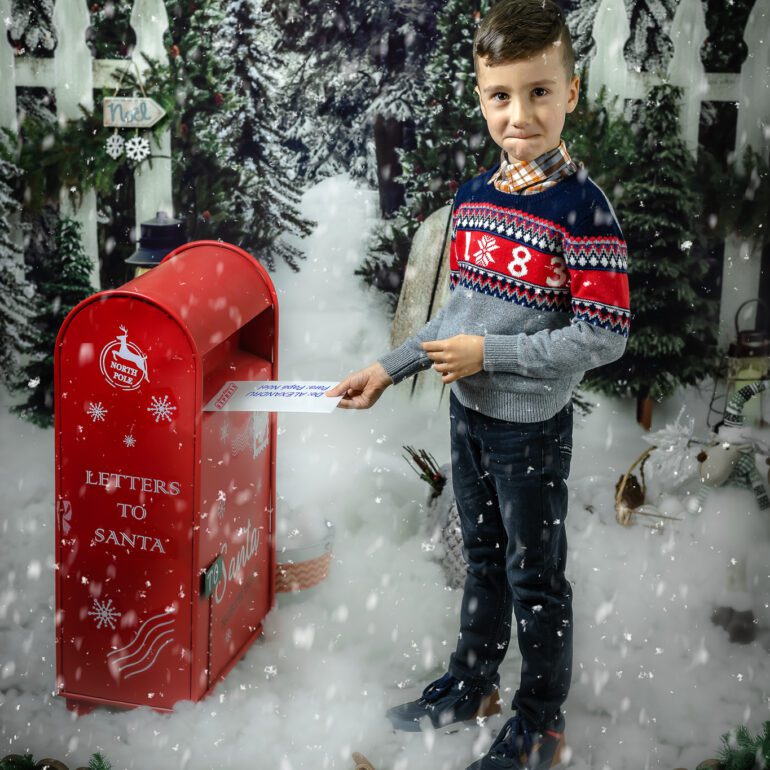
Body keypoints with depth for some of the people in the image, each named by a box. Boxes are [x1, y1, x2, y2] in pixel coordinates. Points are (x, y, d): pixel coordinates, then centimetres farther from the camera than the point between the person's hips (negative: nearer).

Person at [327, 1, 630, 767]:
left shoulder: (582, 208, -20)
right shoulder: (473, 196, 2)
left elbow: (603, 337, -22)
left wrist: (488, 353, -21)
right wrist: (387, 369, 6)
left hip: (533, 425, -6)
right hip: (468, 414, 6)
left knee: (535, 577, 10)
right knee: (482, 557, 23)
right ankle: (471, 682, 42)